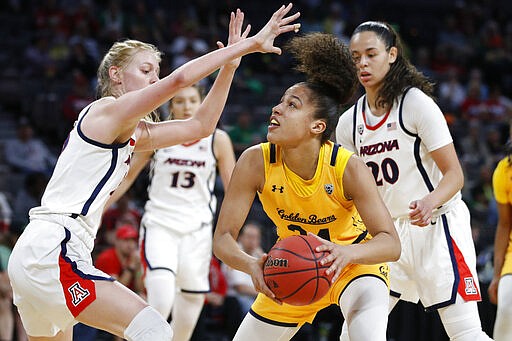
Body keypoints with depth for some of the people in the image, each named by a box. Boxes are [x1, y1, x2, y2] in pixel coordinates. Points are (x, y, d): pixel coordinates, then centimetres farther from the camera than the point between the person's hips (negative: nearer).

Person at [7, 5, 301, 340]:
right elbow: (179, 79, -19)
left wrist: (230, 64, 12)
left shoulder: (133, 134, 20)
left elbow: (201, 126, 19)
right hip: (53, 253, -10)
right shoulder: (106, 111, -6)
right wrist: (249, 45, -16)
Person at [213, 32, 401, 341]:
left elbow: (391, 243, -30)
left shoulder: (349, 169, -29)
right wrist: (251, 265, -43)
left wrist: (346, 252, -51)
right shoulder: (255, 162, -23)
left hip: (356, 258, -4)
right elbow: (223, 237, -20)